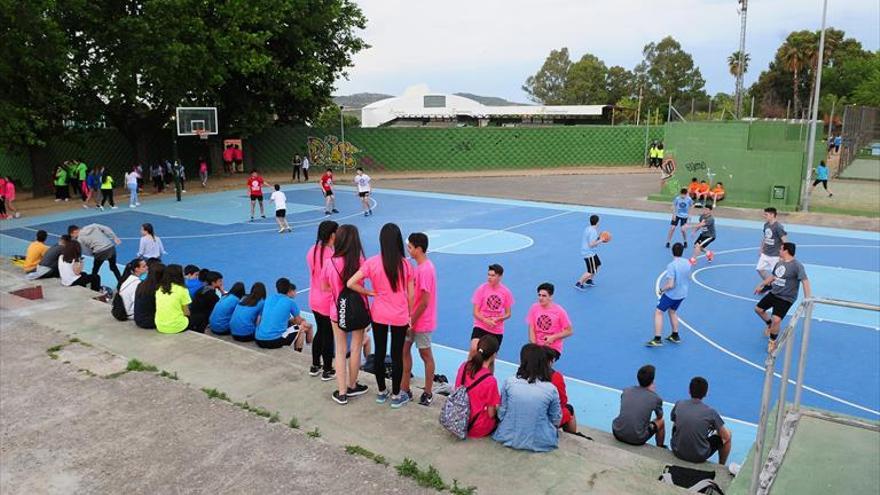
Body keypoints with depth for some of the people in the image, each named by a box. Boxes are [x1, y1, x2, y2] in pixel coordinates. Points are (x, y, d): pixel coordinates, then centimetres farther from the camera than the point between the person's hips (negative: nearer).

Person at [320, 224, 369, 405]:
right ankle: (352, 386, 31)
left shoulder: (330, 262, -11)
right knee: (356, 349, 15)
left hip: (337, 311, 1)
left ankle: (341, 392, 15)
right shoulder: (360, 260, -17)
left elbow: (324, 287, 0)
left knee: (340, 351, 12)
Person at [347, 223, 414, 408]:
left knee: (379, 352, 16)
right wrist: (410, 315, 8)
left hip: (379, 314, 1)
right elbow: (410, 294, -5)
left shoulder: (372, 263, -12)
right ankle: (396, 396, 22)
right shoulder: (406, 264, -11)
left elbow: (351, 283, -15)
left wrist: (371, 293, -2)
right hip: (400, 316, -1)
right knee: (397, 354, 10)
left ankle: (381, 392, 30)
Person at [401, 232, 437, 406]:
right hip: (413, 319, 9)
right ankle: (404, 388, 24)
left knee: (426, 355, 5)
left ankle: (428, 393, 19)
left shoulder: (425, 270, -23)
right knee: (405, 350, 14)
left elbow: (424, 301, -23)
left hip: (422, 322, -9)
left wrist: (412, 322, -16)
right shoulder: (420, 266, 6)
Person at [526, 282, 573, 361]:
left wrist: (553, 337, -16)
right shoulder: (534, 308, -1)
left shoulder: (559, 311, -8)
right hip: (537, 346, 3)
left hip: (553, 348, -3)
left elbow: (569, 331, -4)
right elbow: (531, 329, 0)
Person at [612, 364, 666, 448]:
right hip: (637, 440, -3)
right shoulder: (656, 398, -6)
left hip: (618, 434, 3)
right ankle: (660, 448, 46)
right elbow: (660, 417, 15)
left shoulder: (626, 391, 2)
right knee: (661, 421, 24)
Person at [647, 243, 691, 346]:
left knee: (658, 313, 1)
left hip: (671, 294, -8)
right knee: (672, 311, 26)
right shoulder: (687, 263, -3)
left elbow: (670, 285, -26)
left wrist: (662, 289, -9)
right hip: (682, 293, 8)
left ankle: (657, 339, -3)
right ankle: (675, 336, 36)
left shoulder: (671, 265, -25)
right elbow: (689, 278, 13)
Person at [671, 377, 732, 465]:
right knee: (728, 434, 18)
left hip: (677, 452, 3)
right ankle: (721, 466, 34)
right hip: (699, 457, -3)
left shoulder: (679, 404, -5)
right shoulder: (710, 412, -13)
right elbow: (726, 437, -4)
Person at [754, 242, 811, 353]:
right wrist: (761, 285, 30)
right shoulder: (779, 263, 5)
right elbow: (772, 276, 21)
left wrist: (807, 298, -37)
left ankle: (772, 341, 6)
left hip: (786, 298, -8)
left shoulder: (797, 265, -20)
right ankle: (770, 325, 41)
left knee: (776, 320, -20)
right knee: (758, 309, 14)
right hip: (773, 293, 8)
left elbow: (805, 281, -27)